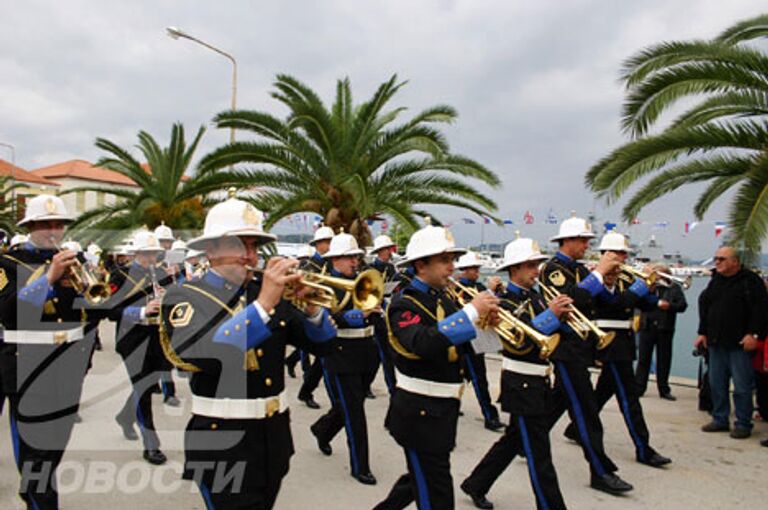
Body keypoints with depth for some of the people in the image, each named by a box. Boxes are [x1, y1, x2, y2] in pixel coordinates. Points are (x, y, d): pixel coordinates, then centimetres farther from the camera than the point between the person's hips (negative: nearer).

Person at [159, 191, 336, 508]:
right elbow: (195, 354, -29)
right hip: (224, 446, -5)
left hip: (275, 439, 6)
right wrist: (263, 305, -31)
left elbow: (320, 341, 6)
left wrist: (310, 305, -14)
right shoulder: (184, 297, -8)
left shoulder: (267, 292, 5)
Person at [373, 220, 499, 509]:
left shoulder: (444, 297, 7)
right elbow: (423, 344, -36)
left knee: (422, 478, 25)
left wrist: (486, 325, -7)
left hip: (444, 408, 8)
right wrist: (471, 311, -34)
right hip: (419, 412, -8)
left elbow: (461, 346, 12)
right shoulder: (404, 304, -17)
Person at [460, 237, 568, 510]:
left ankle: (476, 485, 36)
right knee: (539, 456, 0)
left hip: (540, 382, 9)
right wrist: (551, 313, -30)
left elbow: (549, 334, 12)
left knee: (513, 441, 20)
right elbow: (521, 343, -25)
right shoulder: (504, 302, -14)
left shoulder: (535, 296, 10)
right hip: (522, 385, -9)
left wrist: (562, 315, -7)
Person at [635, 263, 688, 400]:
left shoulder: (674, 288, 7)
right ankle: (638, 388, 8)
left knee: (664, 360, 6)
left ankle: (664, 390, 15)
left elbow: (682, 305, -2)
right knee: (643, 358, 3)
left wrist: (669, 306, -19)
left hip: (665, 328, 0)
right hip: (647, 326, 0)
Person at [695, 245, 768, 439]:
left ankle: (743, 424, 10)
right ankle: (720, 419, 22)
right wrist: (703, 332, 12)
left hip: (740, 343, -6)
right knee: (716, 384, 11)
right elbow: (704, 308, 16)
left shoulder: (750, 280, -7)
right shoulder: (715, 281, 13)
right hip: (716, 342, 7)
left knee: (742, 386, 0)